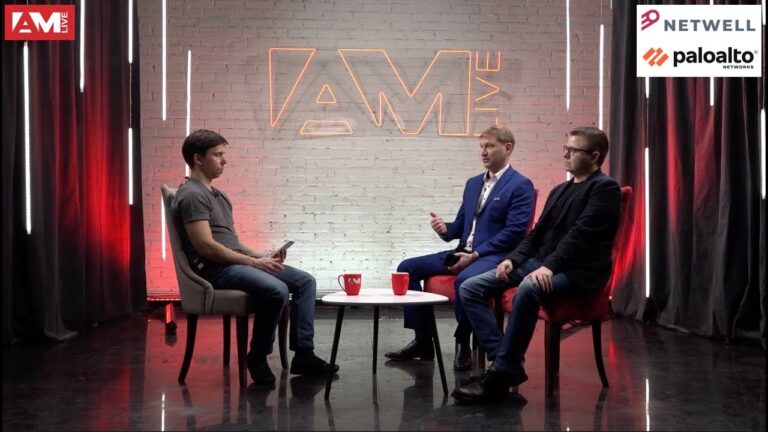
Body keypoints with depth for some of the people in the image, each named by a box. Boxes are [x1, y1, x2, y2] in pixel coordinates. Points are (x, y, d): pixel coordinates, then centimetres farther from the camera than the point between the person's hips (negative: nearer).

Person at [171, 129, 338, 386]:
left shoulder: (217, 195, 22)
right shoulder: (192, 195, -10)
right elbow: (205, 246, -20)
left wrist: (262, 257, 4)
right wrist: (254, 262, -16)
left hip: (236, 262, 10)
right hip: (215, 269, -10)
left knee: (304, 281, 0)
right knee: (276, 290, -31)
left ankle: (303, 353, -2)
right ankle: (258, 356, -11)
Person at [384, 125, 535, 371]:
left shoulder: (520, 185, -5)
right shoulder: (473, 183, 20)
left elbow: (514, 232, -14)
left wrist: (475, 254, -19)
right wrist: (445, 229, -2)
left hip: (493, 256, -8)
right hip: (463, 253, 8)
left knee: (464, 280, -39)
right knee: (407, 268, -3)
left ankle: (463, 344, -14)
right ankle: (423, 341, 1)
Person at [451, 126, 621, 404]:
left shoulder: (604, 188, -4)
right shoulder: (559, 190, 23)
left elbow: (580, 234, -17)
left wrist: (549, 266, -29)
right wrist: (513, 259, 2)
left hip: (577, 271, -9)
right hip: (540, 263, 9)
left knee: (528, 289, -40)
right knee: (469, 289, -5)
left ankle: (501, 374, -29)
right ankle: (506, 363, -11)